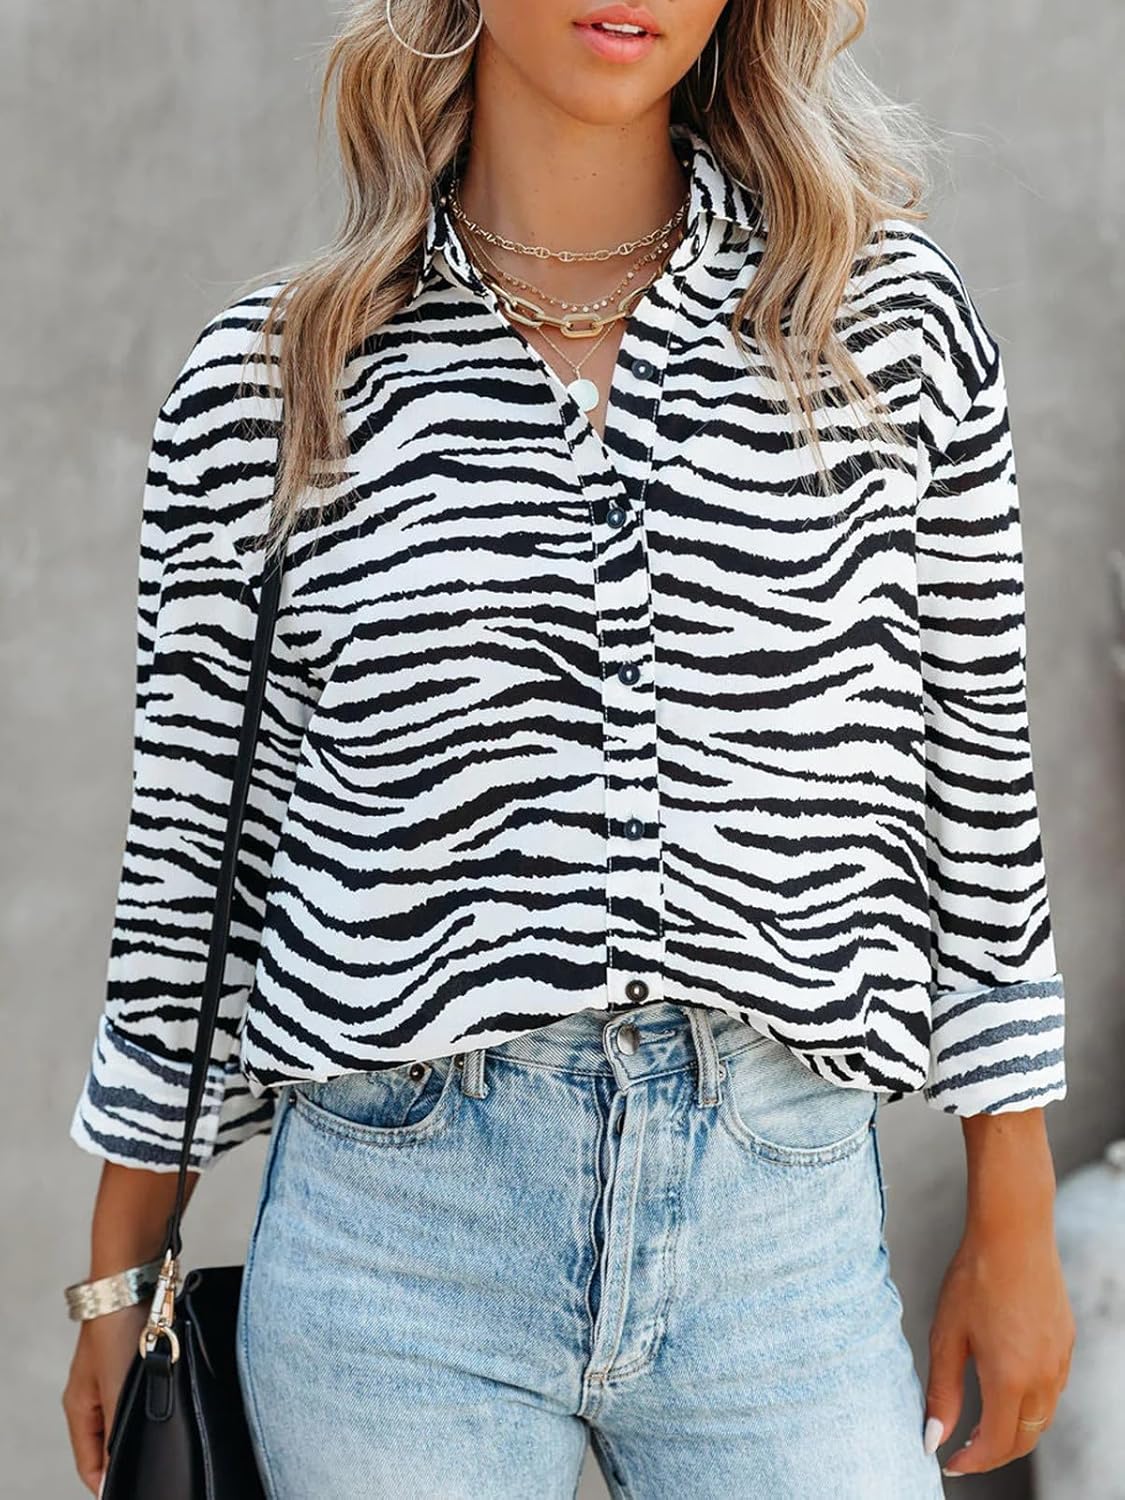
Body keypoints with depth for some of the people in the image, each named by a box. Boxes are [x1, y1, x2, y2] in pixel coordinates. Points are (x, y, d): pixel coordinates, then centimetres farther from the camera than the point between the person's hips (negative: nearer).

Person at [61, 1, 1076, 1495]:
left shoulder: (892, 313, 2)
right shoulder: (268, 377, 0)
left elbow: (977, 773, 6)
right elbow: (194, 846, 6)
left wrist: (1014, 1229, 8)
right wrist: (118, 1284, 10)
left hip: (784, 1224, 1)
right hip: (393, 1231, 0)